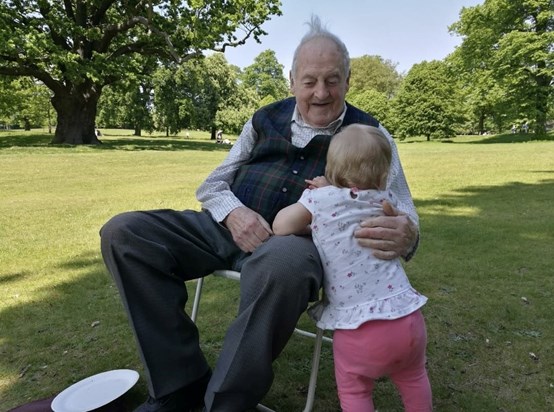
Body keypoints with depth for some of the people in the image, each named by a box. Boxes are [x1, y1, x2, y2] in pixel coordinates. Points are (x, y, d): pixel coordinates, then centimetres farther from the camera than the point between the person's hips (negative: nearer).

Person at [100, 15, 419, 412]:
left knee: (283, 262, -41)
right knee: (123, 232, -13)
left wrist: (404, 235, -31)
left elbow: (404, 213, -4)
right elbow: (212, 185, 12)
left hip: (294, 241, -3)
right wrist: (232, 211, -14)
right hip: (231, 226, 4)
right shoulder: (266, 120, 9)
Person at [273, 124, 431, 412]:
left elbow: (280, 227, 1)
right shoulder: (386, 200, 7)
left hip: (359, 329, -4)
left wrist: (310, 226, 17)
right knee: (413, 378, 31)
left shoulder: (320, 199, -6)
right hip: (408, 318, 4)